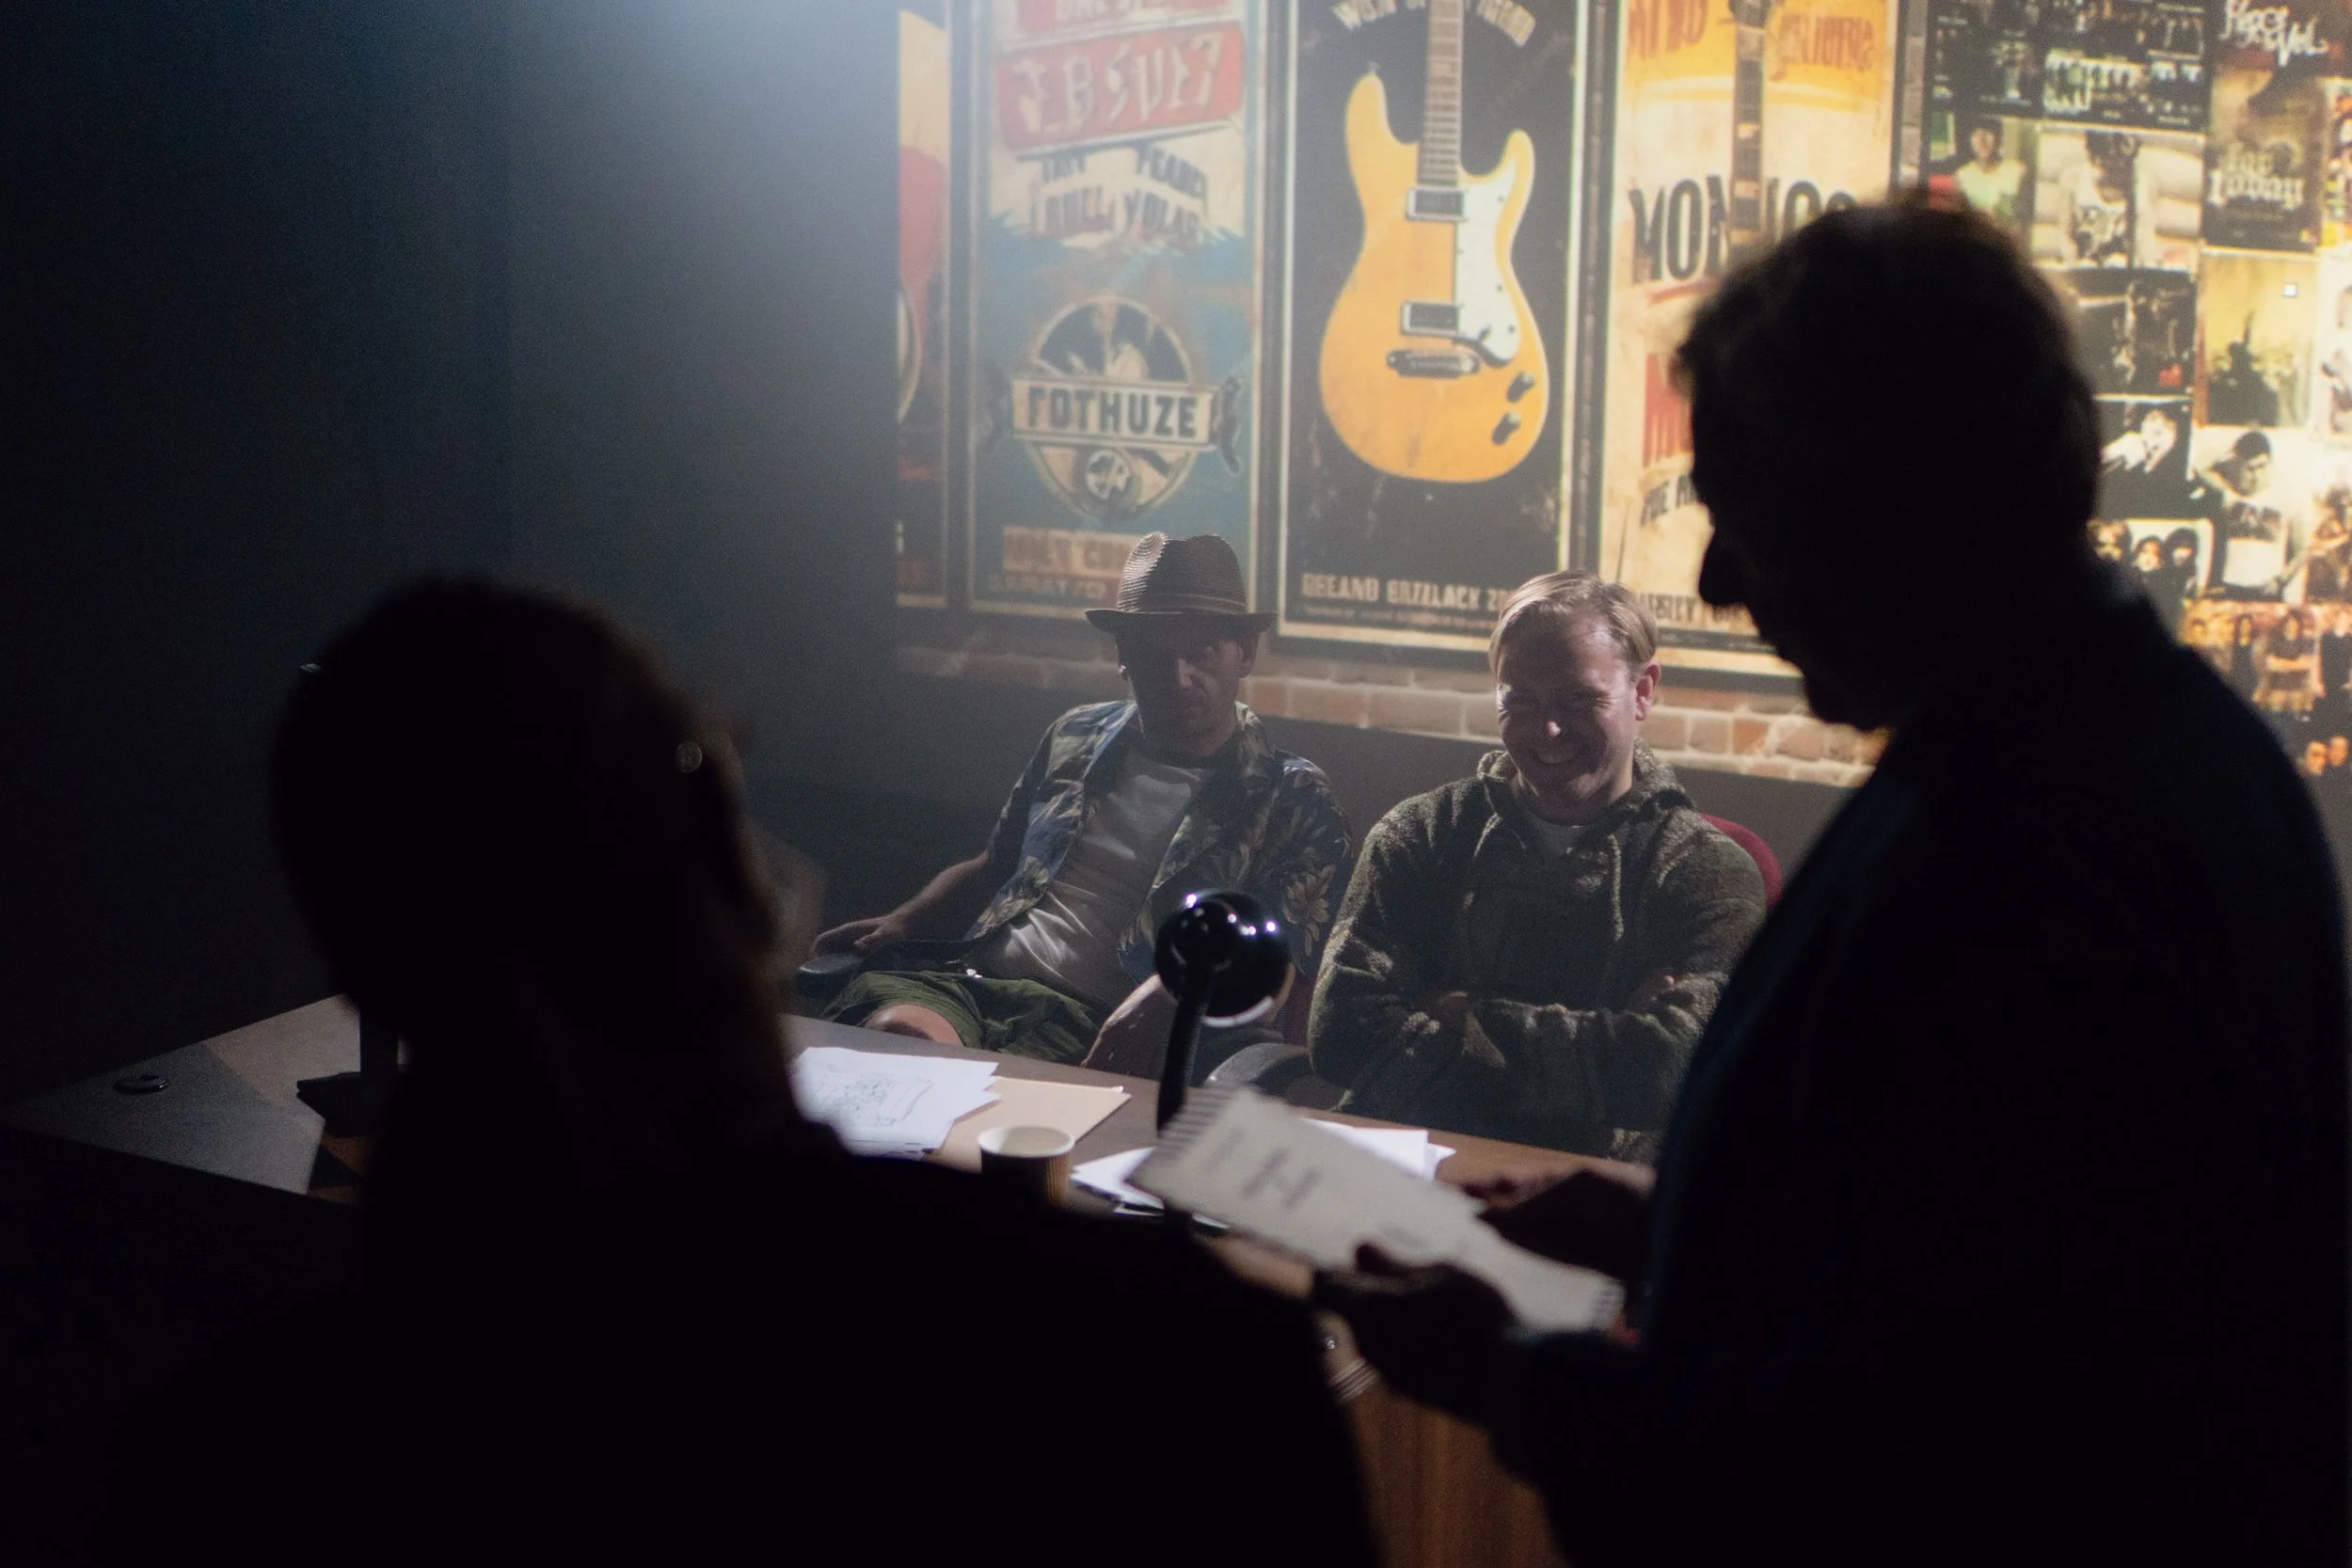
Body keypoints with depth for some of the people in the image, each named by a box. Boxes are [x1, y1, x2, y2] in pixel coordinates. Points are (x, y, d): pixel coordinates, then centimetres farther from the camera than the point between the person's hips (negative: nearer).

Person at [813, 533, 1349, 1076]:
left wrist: (1169, 992, -25)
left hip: (1101, 1025, -4)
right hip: (970, 974, 5)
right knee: (894, 1029, -32)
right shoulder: (1078, 737, 24)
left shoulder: (1294, 802, 8)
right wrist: (903, 921, 14)